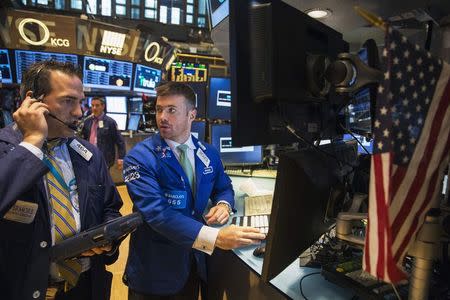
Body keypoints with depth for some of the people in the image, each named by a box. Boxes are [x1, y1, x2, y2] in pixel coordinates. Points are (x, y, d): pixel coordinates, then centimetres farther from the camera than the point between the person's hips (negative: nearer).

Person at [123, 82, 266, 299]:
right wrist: (216, 237, -36)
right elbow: (156, 213, -28)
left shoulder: (209, 154, -2)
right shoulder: (139, 158, -18)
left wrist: (223, 204, -12)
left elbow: (224, 188, 13)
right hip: (155, 267, -4)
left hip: (195, 261, 4)